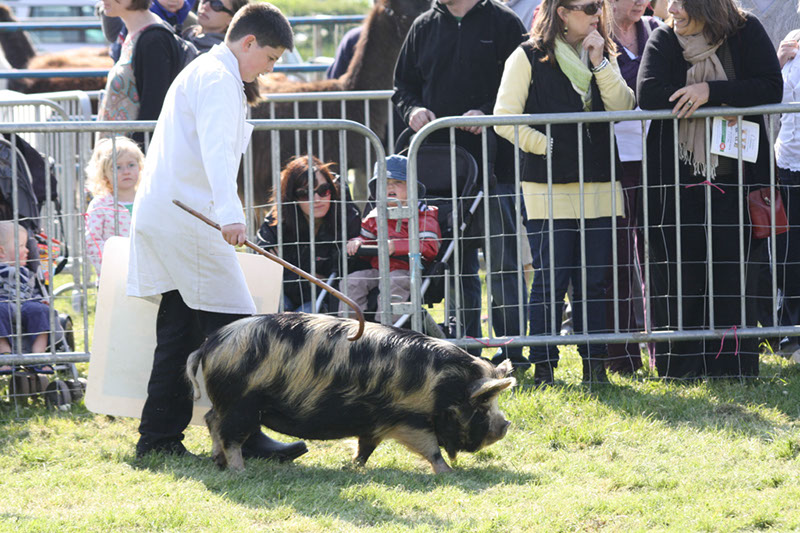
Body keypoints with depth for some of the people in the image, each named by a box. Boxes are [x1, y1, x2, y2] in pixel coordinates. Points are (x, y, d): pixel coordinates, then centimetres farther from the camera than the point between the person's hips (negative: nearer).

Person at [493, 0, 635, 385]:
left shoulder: (603, 57, 14)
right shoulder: (529, 58, -1)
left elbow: (623, 108, 0)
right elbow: (504, 119, -6)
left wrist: (599, 63, -7)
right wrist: (548, 146, -9)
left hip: (598, 183, 4)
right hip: (549, 187, -4)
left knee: (594, 279, 5)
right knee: (551, 279, -5)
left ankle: (594, 364, 10)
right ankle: (543, 366, 1)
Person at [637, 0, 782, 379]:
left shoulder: (747, 33, 0)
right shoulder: (663, 41, 1)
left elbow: (771, 89, -9)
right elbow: (649, 95, -13)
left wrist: (711, 91, -19)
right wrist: (726, 102, -14)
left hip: (736, 175, 0)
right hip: (676, 176, 0)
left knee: (734, 268, -2)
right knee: (677, 271, -1)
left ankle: (733, 362, 5)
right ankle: (680, 364, 7)